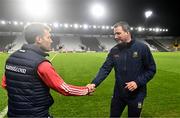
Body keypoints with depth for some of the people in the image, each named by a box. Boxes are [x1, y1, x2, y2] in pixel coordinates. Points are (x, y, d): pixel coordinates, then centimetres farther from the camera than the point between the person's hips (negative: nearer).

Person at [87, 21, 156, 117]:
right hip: (118, 94, 3)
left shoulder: (142, 48, -11)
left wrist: (138, 82, -19)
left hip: (136, 95, -2)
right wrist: (94, 83, -21)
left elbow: (151, 70, -7)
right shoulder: (114, 50, -3)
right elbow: (105, 69, -7)